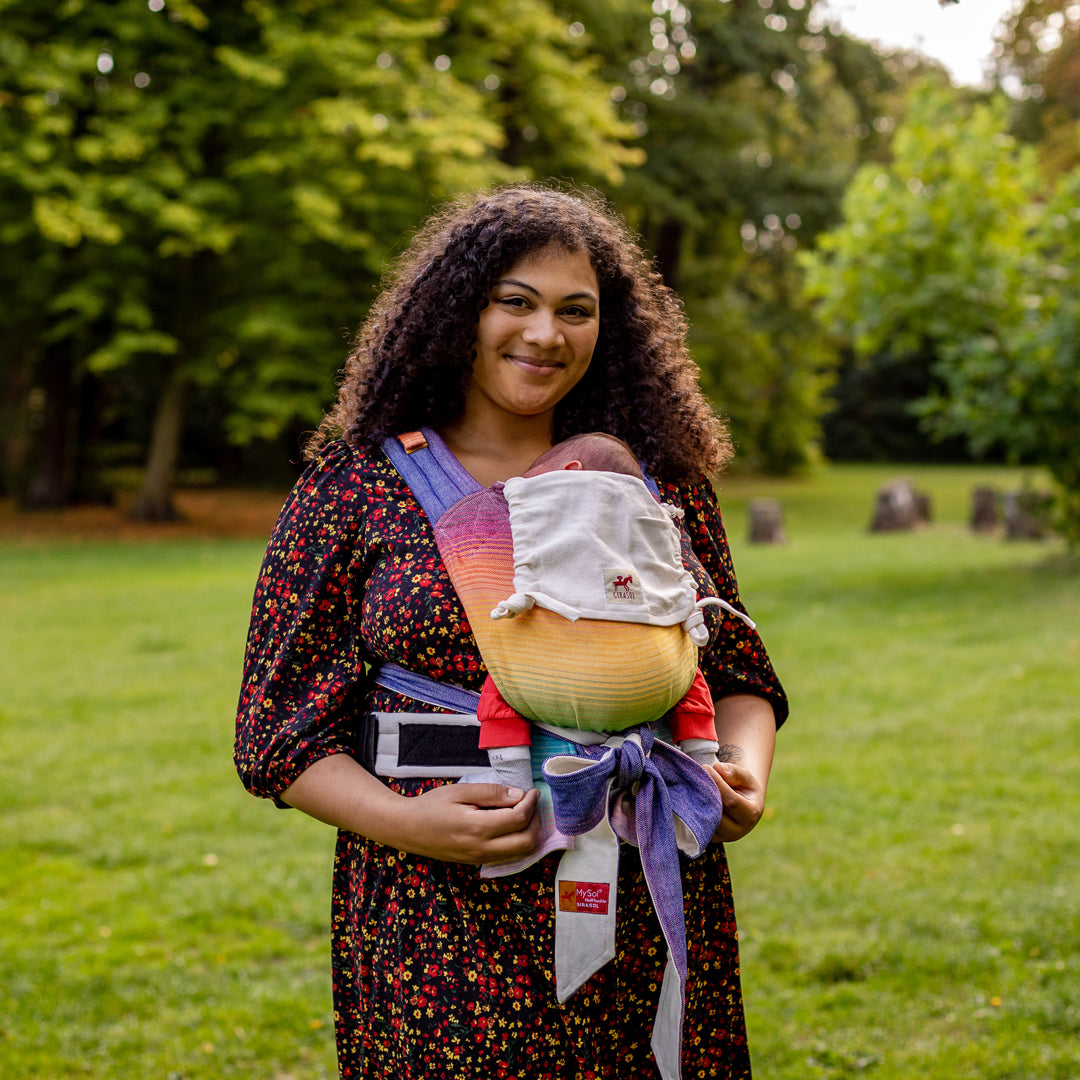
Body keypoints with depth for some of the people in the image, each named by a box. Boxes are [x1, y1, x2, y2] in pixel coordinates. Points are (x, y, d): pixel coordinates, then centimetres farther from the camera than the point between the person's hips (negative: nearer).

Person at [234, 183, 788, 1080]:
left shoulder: (662, 480, 9)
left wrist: (744, 770, -5)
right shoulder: (355, 484, 0)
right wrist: (404, 821, -17)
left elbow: (739, 673, 15)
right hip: (440, 921, -2)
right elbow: (283, 729, -1)